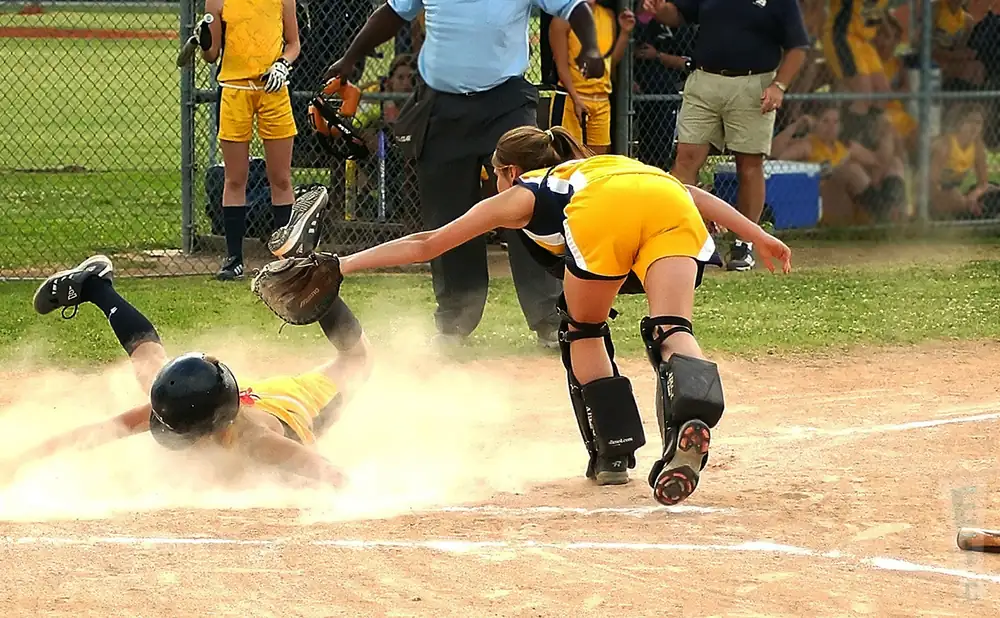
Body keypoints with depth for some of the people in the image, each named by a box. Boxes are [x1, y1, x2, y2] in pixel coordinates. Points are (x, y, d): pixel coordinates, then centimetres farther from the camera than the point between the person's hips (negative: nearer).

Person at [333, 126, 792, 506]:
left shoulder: (519, 196, 34)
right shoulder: (600, 165, 45)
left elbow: (427, 244, 39)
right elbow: (690, 193, 34)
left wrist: (344, 265, 47)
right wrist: (758, 236, 33)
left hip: (602, 217, -3)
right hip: (673, 206, 3)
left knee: (583, 333, 20)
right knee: (671, 330, -9)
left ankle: (614, 451, 14)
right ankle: (691, 416, -38)